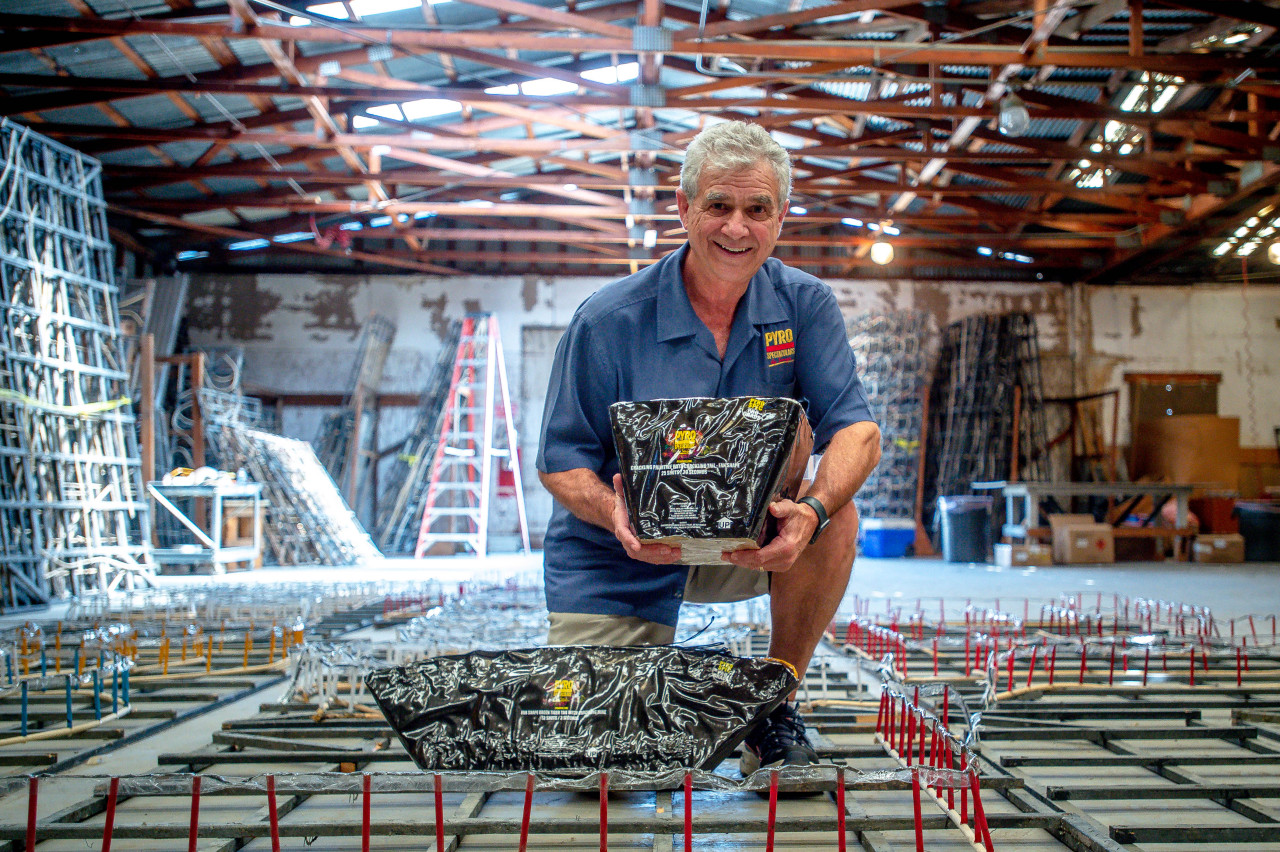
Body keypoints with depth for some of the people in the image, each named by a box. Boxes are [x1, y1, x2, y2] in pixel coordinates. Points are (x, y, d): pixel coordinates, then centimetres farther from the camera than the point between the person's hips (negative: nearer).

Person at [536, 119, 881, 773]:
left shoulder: (804, 306, -9)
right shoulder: (608, 321, -16)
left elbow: (855, 429, -16)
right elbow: (561, 461, -12)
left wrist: (811, 508, -38)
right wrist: (615, 515, -34)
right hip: (613, 564, -2)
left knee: (836, 517, -28)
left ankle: (773, 709, -7)